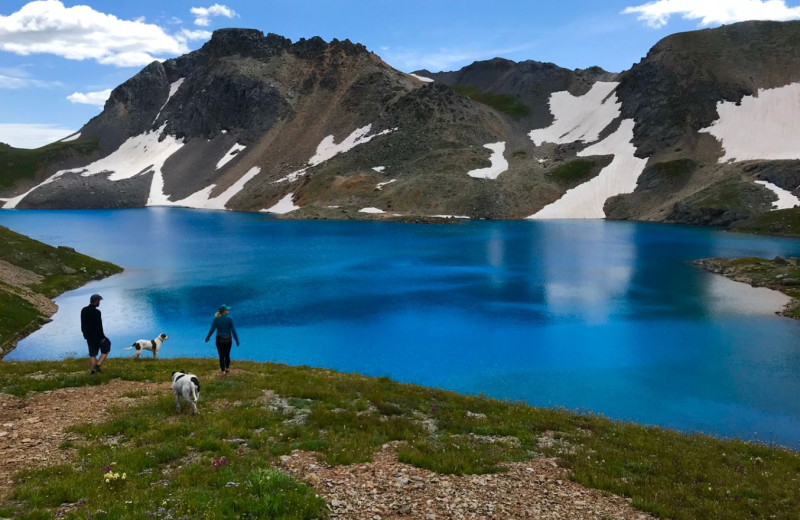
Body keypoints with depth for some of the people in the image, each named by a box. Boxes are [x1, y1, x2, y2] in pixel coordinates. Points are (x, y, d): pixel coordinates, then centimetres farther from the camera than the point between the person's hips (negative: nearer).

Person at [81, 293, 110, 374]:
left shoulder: (83, 310, 5)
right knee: (106, 350, 11)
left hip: (88, 336, 7)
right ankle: (98, 365, -1)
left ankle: (93, 370, 13)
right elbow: (99, 326, -20)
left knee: (92, 354, 12)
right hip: (97, 336, -7)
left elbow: (82, 324, 12)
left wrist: (85, 334, 19)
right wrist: (102, 337, -13)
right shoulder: (96, 312, -20)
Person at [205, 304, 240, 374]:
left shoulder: (216, 319, -8)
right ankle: (227, 368, 31)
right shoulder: (229, 319, -11)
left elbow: (212, 330, -7)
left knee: (221, 356, 8)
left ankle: (223, 371, 13)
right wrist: (237, 340, -5)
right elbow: (233, 330, -12)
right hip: (228, 340, 0)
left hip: (220, 340, 0)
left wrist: (207, 338, 8)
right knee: (227, 355, 17)